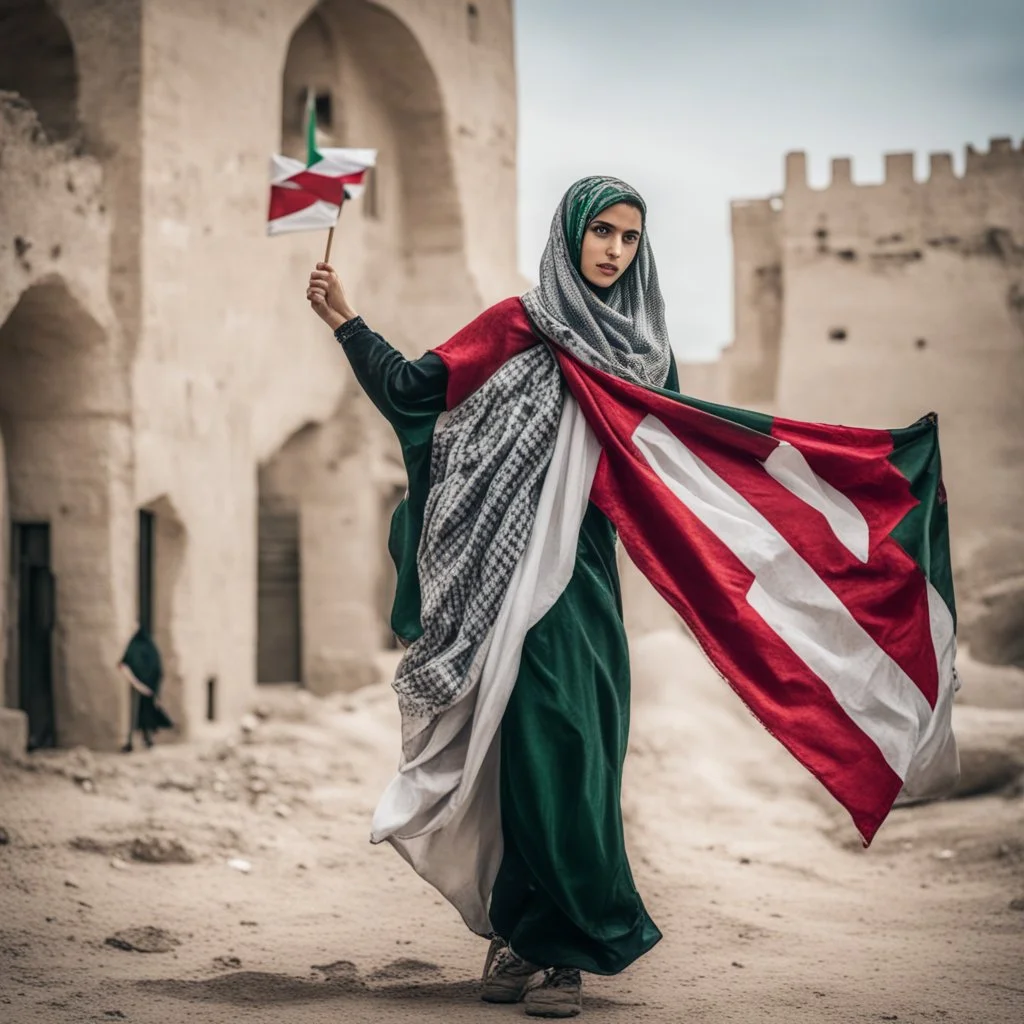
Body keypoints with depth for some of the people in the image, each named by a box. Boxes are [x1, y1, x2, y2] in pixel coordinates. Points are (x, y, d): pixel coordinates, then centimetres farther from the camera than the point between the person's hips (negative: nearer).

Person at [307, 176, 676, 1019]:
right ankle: (550, 944, -3)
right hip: (522, 571, -4)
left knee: (579, 751, 2)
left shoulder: (645, 349, 15)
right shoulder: (517, 327, 3)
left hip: (589, 572, 4)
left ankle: (524, 934, 11)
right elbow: (416, 389, -1)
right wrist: (346, 324, -9)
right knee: (546, 740, -10)